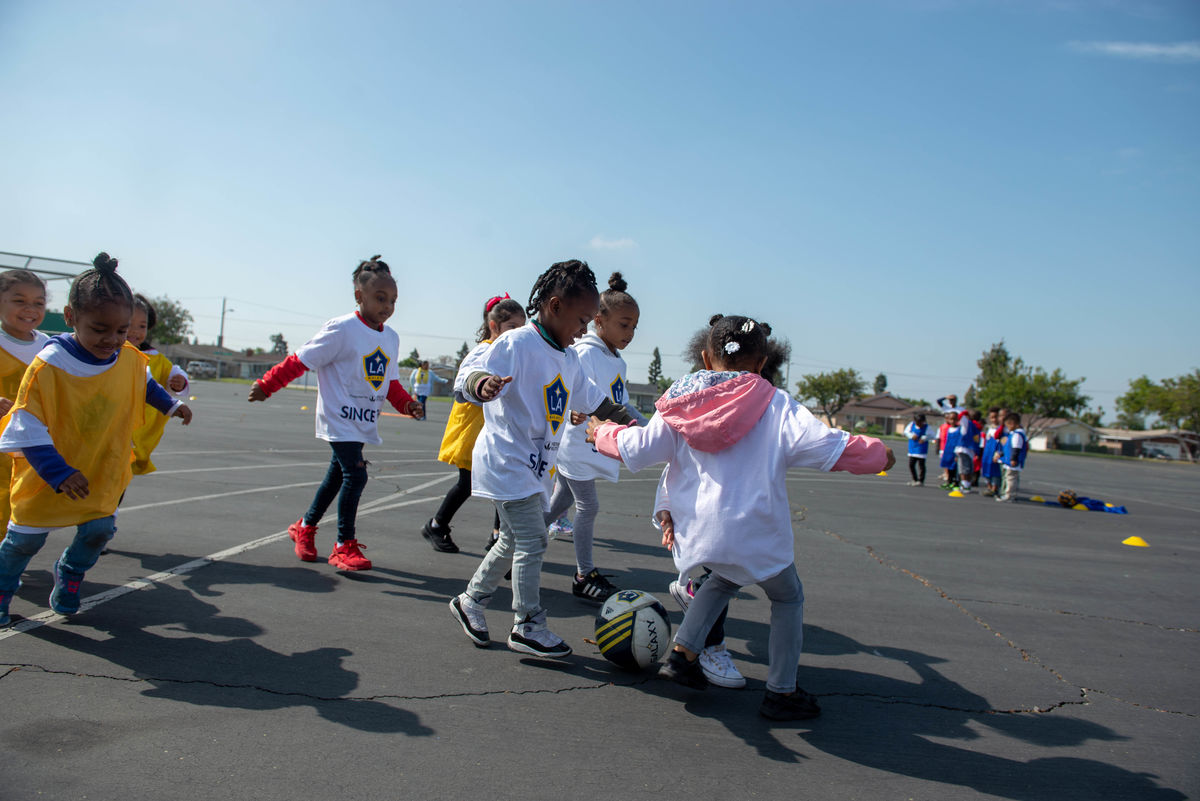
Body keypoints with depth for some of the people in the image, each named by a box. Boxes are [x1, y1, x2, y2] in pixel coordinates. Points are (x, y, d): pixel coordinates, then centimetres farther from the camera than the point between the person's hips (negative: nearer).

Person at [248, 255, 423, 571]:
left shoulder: (391, 338, 6)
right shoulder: (342, 329, -15)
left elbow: (391, 382, 15)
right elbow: (300, 361, -9)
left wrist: (406, 404, -1)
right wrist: (266, 385, -5)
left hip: (365, 423, 7)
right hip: (339, 418, -7)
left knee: (338, 475, 18)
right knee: (355, 474, -14)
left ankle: (305, 527, 39)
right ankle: (345, 546, 1)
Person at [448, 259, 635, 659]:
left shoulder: (568, 358, 10)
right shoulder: (516, 344, -17)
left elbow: (590, 397, 23)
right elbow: (475, 377, -28)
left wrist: (627, 419, 23)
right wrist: (484, 384, -51)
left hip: (536, 467, 9)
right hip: (507, 461, -9)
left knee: (513, 541, 18)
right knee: (532, 542, -6)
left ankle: (471, 601, 34)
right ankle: (528, 627, 7)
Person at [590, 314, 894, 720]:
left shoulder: (681, 405, 1)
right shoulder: (777, 406, -7)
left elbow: (636, 450, 1)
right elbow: (831, 448, -11)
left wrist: (603, 433, 21)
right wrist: (879, 454, 7)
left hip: (696, 529, 4)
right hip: (754, 533, -4)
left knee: (725, 578, 33)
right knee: (788, 598, 21)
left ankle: (682, 652, 24)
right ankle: (782, 692, 24)